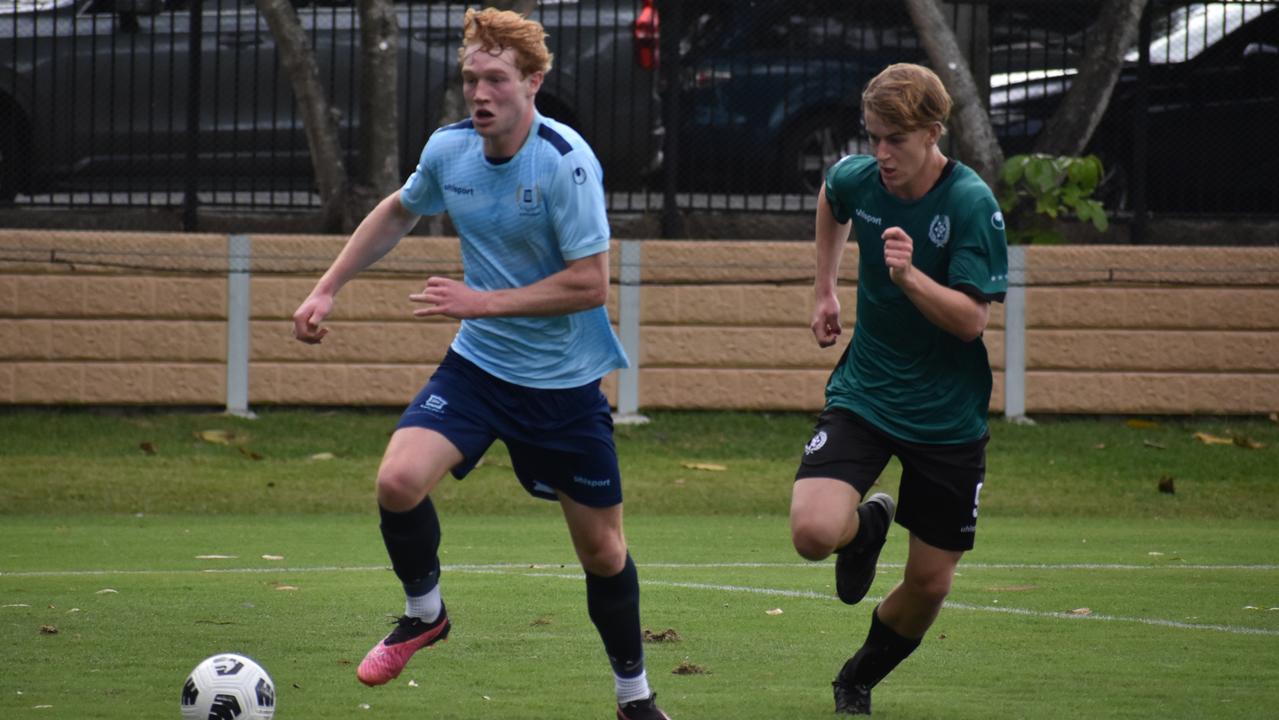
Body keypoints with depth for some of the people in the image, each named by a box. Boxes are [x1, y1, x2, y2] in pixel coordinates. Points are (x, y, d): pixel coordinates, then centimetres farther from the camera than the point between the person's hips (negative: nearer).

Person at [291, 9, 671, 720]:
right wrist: (327, 288, 13)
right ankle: (424, 613, 7)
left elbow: (590, 284, -22)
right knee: (399, 480, -21)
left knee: (603, 550, 5)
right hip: (478, 364, 3)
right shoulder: (449, 149, -5)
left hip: (566, 380, -3)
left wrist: (483, 301, -22)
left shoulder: (566, 160, -21)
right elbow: (398, 212, 17)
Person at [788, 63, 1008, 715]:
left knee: (928, 585, 4)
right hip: (863, 393, 2)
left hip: (946, 415, -2)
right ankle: (868, 525, 15)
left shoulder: (971, 204, -19)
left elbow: (971, 319, -22)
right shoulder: (857, 179, -6)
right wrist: (825, 289, 22)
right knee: (813, 532, -23)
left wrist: (909, 276, -37)